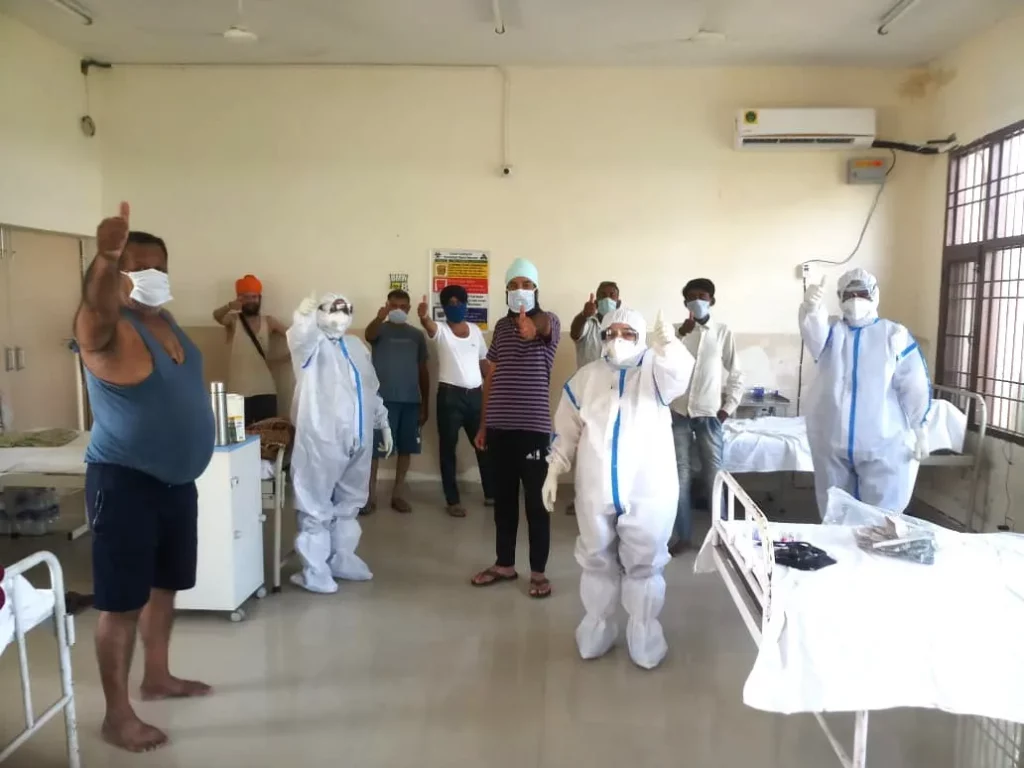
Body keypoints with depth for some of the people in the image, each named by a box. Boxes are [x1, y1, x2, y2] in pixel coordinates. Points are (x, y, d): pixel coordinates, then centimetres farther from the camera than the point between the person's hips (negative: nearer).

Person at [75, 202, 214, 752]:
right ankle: (117, 715, 15)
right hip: (124, 483, -8)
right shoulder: (109, 329, -17)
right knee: (123, 600, 1)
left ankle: (157, 677, 38)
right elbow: (95, 310, -42)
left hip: (177, 479, 8)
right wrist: (106, 256, -58)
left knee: (164, 585, 20)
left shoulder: (164, 320, 8)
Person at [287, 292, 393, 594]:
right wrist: (305, 316, -49)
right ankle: (316, 573, 10)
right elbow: (300, 337, -27)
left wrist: (383, 423, 21)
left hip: (357, 439, 6)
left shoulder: (356, 346, 19)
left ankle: (342, 561, 27)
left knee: (349, 504, 14)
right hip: (321, 441, -6)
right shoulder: (314, 344, -1)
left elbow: (371, 389, 24)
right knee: (316, 507, 2)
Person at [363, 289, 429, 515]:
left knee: (405, 448, 6)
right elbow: (369, 334, -25)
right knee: (375, 447, -4)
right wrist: (380, 317, -47)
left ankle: (397, 494, 16)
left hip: (411, 400, 3)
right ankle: (370, 496, 3)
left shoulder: (417, 334, 11)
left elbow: (423, 370, 13)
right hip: (383, 398, -3)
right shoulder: (381, 329, 1)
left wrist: (425, 403, 9)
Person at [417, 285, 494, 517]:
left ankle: (491, 494, 27)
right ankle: (452, 500, 12)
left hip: (475, 394, 4)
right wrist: (423, 316, -50)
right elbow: (429, 326, -27)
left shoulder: (475, 330, 11)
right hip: (450, 395, -4)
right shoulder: (441, 330, -3)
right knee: (448, 448, 2)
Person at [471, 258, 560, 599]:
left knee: (536, 500, 2)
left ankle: (538, 571, 13)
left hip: (534, 426, -5)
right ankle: (504, 564, 26)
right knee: (503, 497, 13)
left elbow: (543, 327, -31)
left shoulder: (548, 321, -3)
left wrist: (532, 327, -56)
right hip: (500, 425, 5)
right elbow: (491, 376, 13)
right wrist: (483, 424, 11)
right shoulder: (501, 326, 11)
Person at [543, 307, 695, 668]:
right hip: (596, 491, 3)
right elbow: (567, 430, 10)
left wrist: (668, 347, -48)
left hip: (649, 492, -2)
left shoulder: (656, 371, -3)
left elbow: (680, 373, -27)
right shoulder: (586, 377, 6)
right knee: (597, 562, 15)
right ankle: (596, 632, 32)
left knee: (644, 565, 9)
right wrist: (554, 471, 4)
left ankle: (644, 639, 24)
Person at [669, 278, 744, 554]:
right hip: (679, 412, 1)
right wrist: (681, 334, -16)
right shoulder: (676, 330, 4)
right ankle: (683, 535, 15)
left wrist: (728, 407, -1)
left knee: (714, 476, 3)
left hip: (709, 414, -1)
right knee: (680, 475, 5)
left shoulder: (723, 332, 2)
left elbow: (736, 374, 6)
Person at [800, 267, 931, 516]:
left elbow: (914, 386, 1)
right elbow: (814, 335, -20)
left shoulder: (895, 335, 1)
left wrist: (920, 431, -2)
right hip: (831, 441, 2)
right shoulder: (831, 330, 6)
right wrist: (812, 308, -42)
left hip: (883, 443, -2)